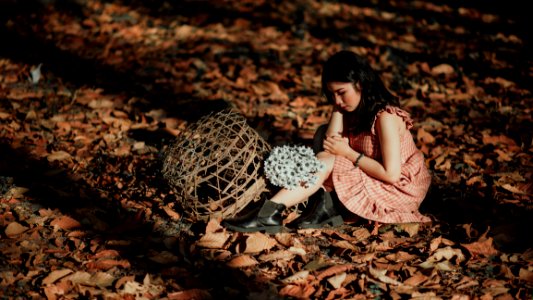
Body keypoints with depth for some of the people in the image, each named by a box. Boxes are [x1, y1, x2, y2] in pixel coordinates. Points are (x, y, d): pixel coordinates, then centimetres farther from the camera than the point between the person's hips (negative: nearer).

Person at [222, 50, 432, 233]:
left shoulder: (385, 117, -23)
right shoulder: (355, 109, 2)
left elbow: (391, 174, -26)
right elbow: (331, 142, -11)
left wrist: (347, 153, -21)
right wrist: (337, 109, -13)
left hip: (401, 188, -9)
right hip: (370, 178, 9)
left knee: (326, 162, -24)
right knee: (322, 134, -2)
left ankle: (271, 214, -26)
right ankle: (325, 206, -16)